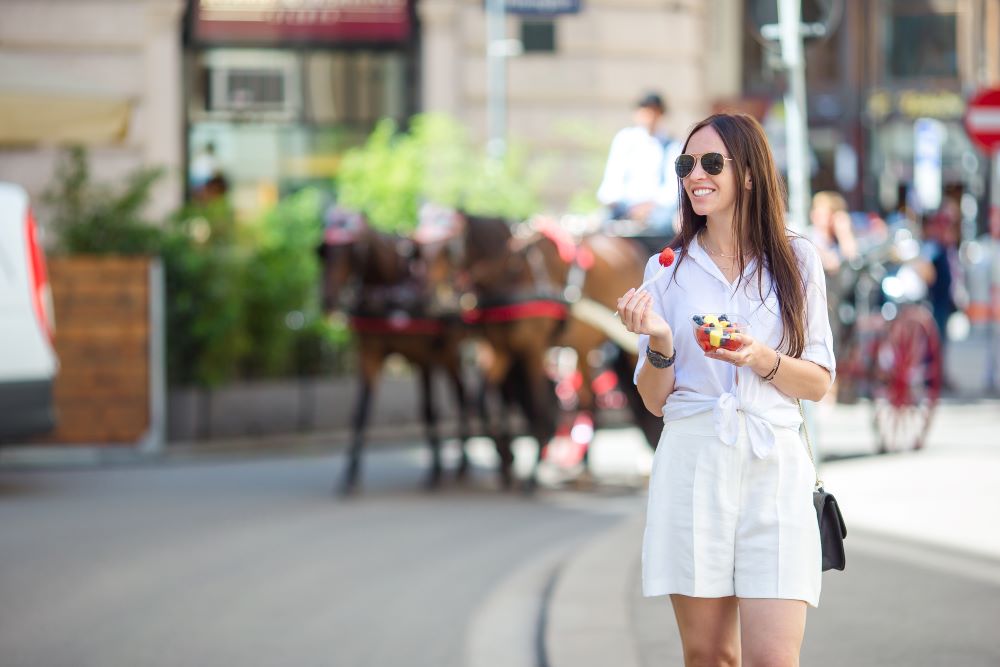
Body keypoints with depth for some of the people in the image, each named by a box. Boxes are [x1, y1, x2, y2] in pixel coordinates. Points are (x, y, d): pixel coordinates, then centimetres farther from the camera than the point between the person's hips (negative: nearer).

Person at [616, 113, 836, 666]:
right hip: (692, 465, 1)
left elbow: (818, 384, 7)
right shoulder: (668, 269, 10)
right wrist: (659, 342, -10)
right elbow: (655, 400, 10)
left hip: (773, 466, -1)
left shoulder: (796, 259, 7)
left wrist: (762, 359, -11)